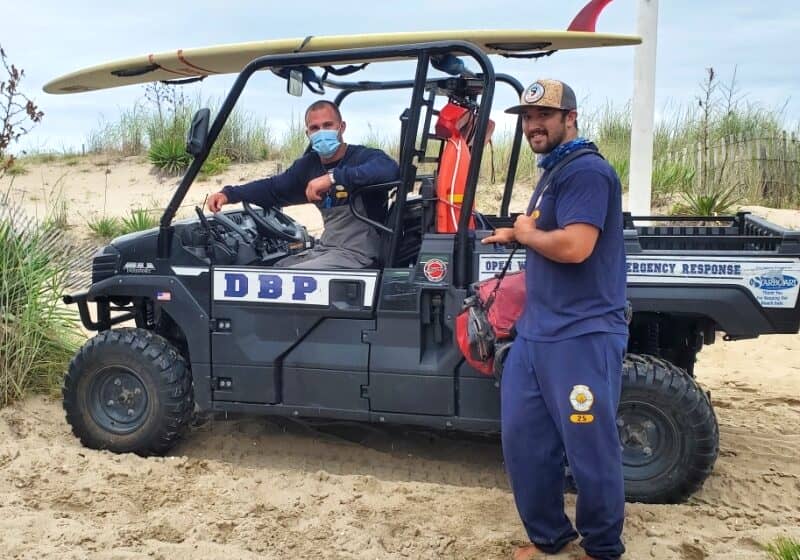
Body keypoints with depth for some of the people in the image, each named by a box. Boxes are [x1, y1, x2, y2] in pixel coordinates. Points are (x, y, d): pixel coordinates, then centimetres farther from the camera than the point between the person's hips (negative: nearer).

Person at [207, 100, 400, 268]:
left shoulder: (363, 157, -10)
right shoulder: (309, 164, 11)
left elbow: (389, 169, -34)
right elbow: (273, 187, 24)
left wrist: (333, 177, -37)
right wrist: (229, 194, 11)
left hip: (356, 255, -8)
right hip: (324, 249, 8)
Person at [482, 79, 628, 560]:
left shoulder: (587, 171, -14)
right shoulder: (554, 170, 17)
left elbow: (574, 246, -25)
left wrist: (527, 234, -9)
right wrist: (517, 234, 13)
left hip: (583, 336, -10)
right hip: (535, 330, 10)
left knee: (590, 449, 3)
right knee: (523, 440, 12)